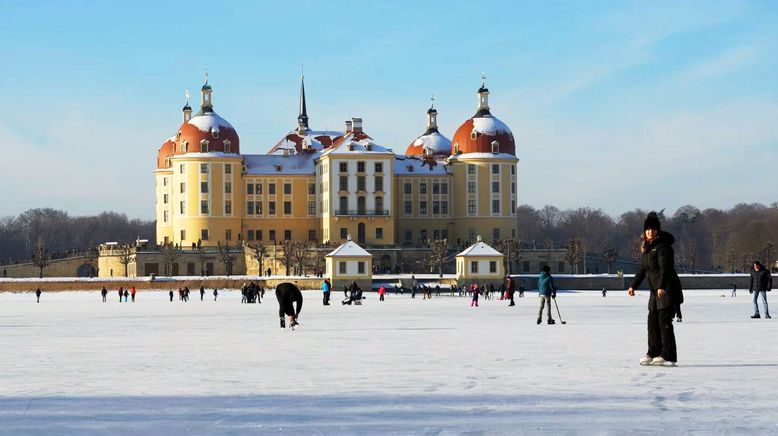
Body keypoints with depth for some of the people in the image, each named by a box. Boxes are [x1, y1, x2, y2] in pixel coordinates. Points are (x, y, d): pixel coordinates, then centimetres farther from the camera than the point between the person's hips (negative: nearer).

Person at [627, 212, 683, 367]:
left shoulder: (663, 246, -13)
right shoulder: (645, 248, 14)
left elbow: (665, 268, -24)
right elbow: (642, 270, 23)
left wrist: (662, 287, -34)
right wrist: (633, 286, 19)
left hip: (668, 289, -9)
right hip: (655, 291, 9)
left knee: (664, 320, -13)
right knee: (652, 321, 12)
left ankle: (668, 356, -13)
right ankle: (653, 354, 22)